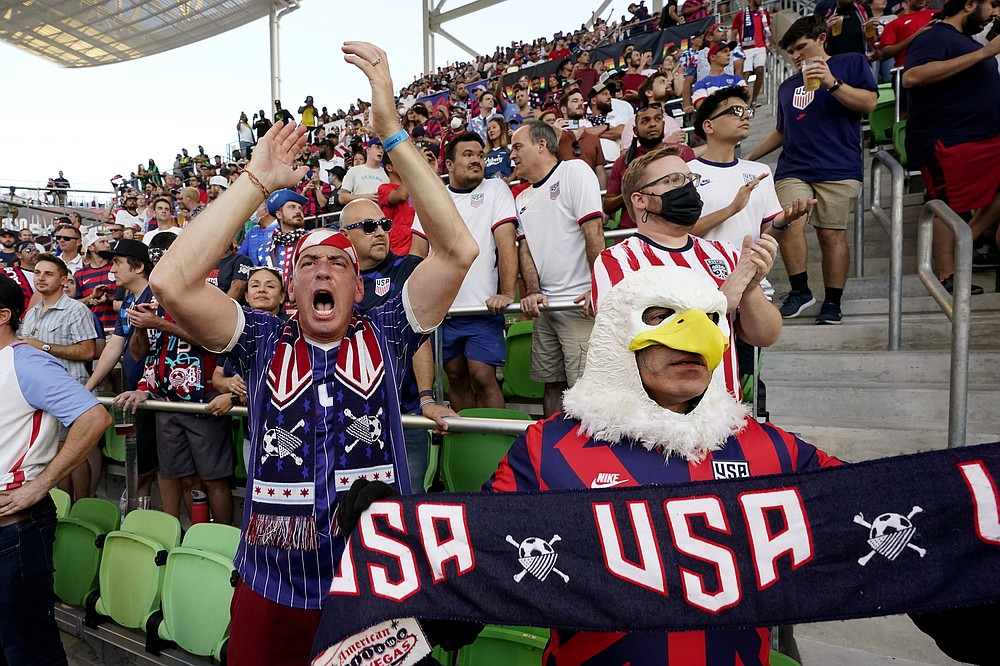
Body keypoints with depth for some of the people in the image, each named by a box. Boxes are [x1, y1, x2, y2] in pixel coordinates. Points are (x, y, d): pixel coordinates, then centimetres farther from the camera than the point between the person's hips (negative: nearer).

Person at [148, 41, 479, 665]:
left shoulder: (384, 334, -2)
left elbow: (459, 249, -14)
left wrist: (392, 129, -18)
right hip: (271, 592, 1)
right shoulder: (263, 343, 0)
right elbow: (171, 282, -15)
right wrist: (257, 179, -12)